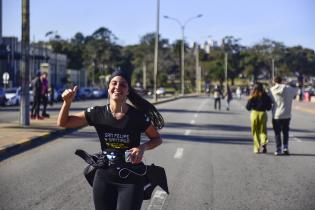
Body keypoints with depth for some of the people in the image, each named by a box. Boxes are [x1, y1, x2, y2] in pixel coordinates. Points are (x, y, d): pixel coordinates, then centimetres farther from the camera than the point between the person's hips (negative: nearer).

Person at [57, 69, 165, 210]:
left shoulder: (138, 116, -11)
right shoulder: (98, 113, -5)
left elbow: (157, 139, 4)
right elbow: (63, 123, 4)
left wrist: (143, 147, -16)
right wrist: (67, 102, -14)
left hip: (131, 180, -3)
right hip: (104, 179, 3)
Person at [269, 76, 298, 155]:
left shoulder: (272, 90, -2)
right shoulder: (288, 89, -1)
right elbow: (296, 90, 17)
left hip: (276, 115, -1)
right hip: (286, 115, 1)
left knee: (277, 133, 7)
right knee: (285, 132, 14)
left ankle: (278, 150, 5)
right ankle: (285, 147, 3)